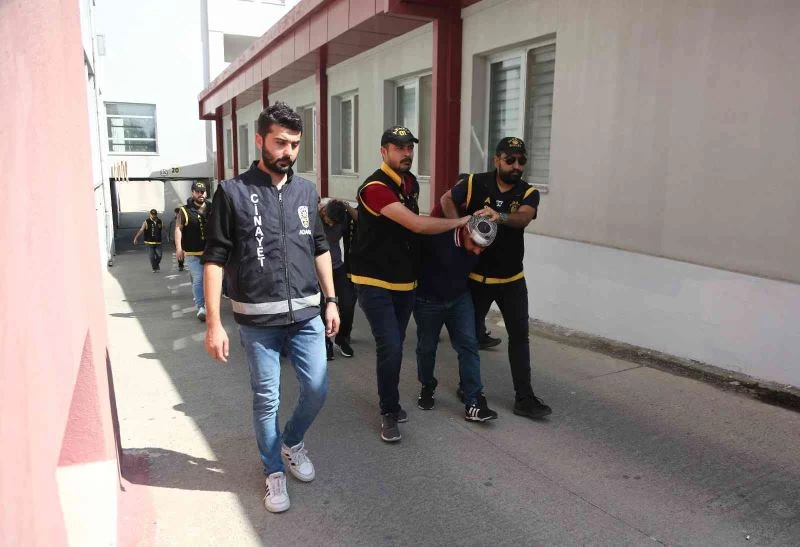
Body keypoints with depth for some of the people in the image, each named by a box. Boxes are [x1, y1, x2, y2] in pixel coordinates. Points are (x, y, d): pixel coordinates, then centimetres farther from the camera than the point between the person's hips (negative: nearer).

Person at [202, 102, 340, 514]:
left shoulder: (306, 191, 7)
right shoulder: (233, 192, -6)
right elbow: (214, 259, -7)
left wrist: (330, 300, 11)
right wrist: (214, 323, -11)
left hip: (306, 315, 4)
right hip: (257, 320, -3)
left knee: (317, 390, 8)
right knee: (266, 399, 8)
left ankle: (292, 443, 39)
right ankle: (274, 472, 30)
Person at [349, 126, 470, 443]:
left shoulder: (411, 182, 7)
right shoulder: (375, 187, -21)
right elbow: (417, 225, -27)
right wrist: (462, 221, -18)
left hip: (405, 280, 7)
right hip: (375, 282, -7)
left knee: (394, 345, 15)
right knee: (390, 347, -11)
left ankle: (391, 402, 34)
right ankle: (389, 413, 9)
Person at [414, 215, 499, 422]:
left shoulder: (479, 246, -14)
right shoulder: (436, 235, -31)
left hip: (460, 298, 3)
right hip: (428, 300, -3)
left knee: (468, 345, -6)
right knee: (427, 346, 12)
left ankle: (473, 403, -3)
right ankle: (427, 387, 38)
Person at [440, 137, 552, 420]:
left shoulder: (528, 193, -5)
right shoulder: (474, 183, -7)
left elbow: (523, 218, -23)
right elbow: (446, 200, -15)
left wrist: (499, 216, -44)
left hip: (512, 278, 2)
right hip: (476, 276, -1)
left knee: (519, 335, 3)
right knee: (471, 333, 11)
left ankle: (524, 397, 13)